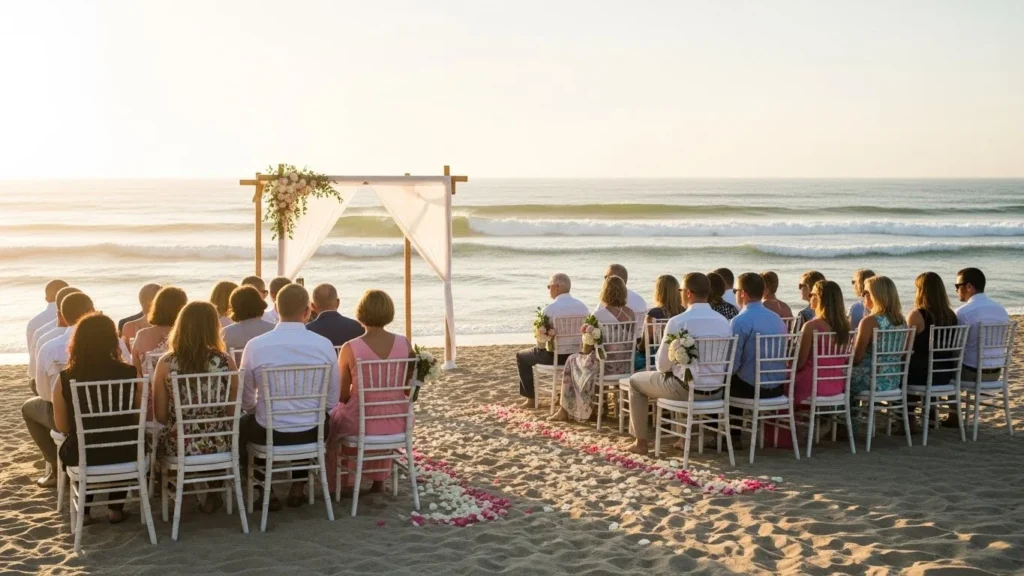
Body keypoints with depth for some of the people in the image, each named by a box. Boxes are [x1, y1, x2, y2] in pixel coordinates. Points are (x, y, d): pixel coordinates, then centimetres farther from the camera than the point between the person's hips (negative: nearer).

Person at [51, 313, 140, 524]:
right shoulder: (130, 374, -12)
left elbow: (62, 427, -2)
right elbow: (140, 418, 0)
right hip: (124, 454, 0)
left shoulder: (65, 378, -13)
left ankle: (83, 511, 32)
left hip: (82, 457, 0)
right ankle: (115, 509, 34)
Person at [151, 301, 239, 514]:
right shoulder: (226, 361, -9)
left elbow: (160, 416, -3)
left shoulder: (166, 363, -10)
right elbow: (232, 412, 0)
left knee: (158, 440, 34)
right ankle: (213, 494, 42)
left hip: (179, 446, -1)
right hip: (220, 445, 1)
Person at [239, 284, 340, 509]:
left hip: (269, 434, -1)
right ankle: (298, 487, 38)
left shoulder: (255, 345, -12)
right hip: (311, 434, 1)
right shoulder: (324, 345, -10)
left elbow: (246, 401, -3)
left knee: (242, 424, 31)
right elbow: (332, 400, -2)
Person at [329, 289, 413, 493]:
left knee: (333, 418, 32)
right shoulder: (405, 344, -8)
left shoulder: (350, 348, -17)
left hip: (362, 422, -3)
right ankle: (378, 480, 45)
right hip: (397, 422, 3)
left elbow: (342, 395, -8)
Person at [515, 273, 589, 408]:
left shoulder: (549, 309, -17)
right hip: (578, 355, 5)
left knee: (521, 356, 19)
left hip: (555, 355, -5)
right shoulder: (582, 306, -2)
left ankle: (531, 398, 20)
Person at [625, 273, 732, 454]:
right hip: (716, 390, 5)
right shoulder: (724, 322, -2)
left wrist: (666, 368, 11)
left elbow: (663, 365, -12)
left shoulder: (677, 322, -17)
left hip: (685, 389, -5)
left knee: (635, 381, 21)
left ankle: (641, 442, 25)